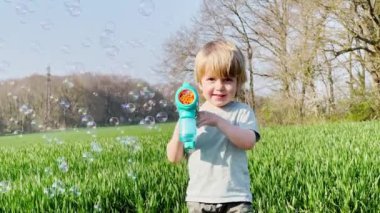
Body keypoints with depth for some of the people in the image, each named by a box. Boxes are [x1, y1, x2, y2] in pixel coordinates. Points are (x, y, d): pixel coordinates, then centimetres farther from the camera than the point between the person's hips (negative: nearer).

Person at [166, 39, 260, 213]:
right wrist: (179, 133, -18)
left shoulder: (242, 112, 0)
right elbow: (173, 158, 1)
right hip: (199, 198, 2)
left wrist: (218, 121, -27)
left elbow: (249, 141, -19)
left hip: (235, 198, -2)